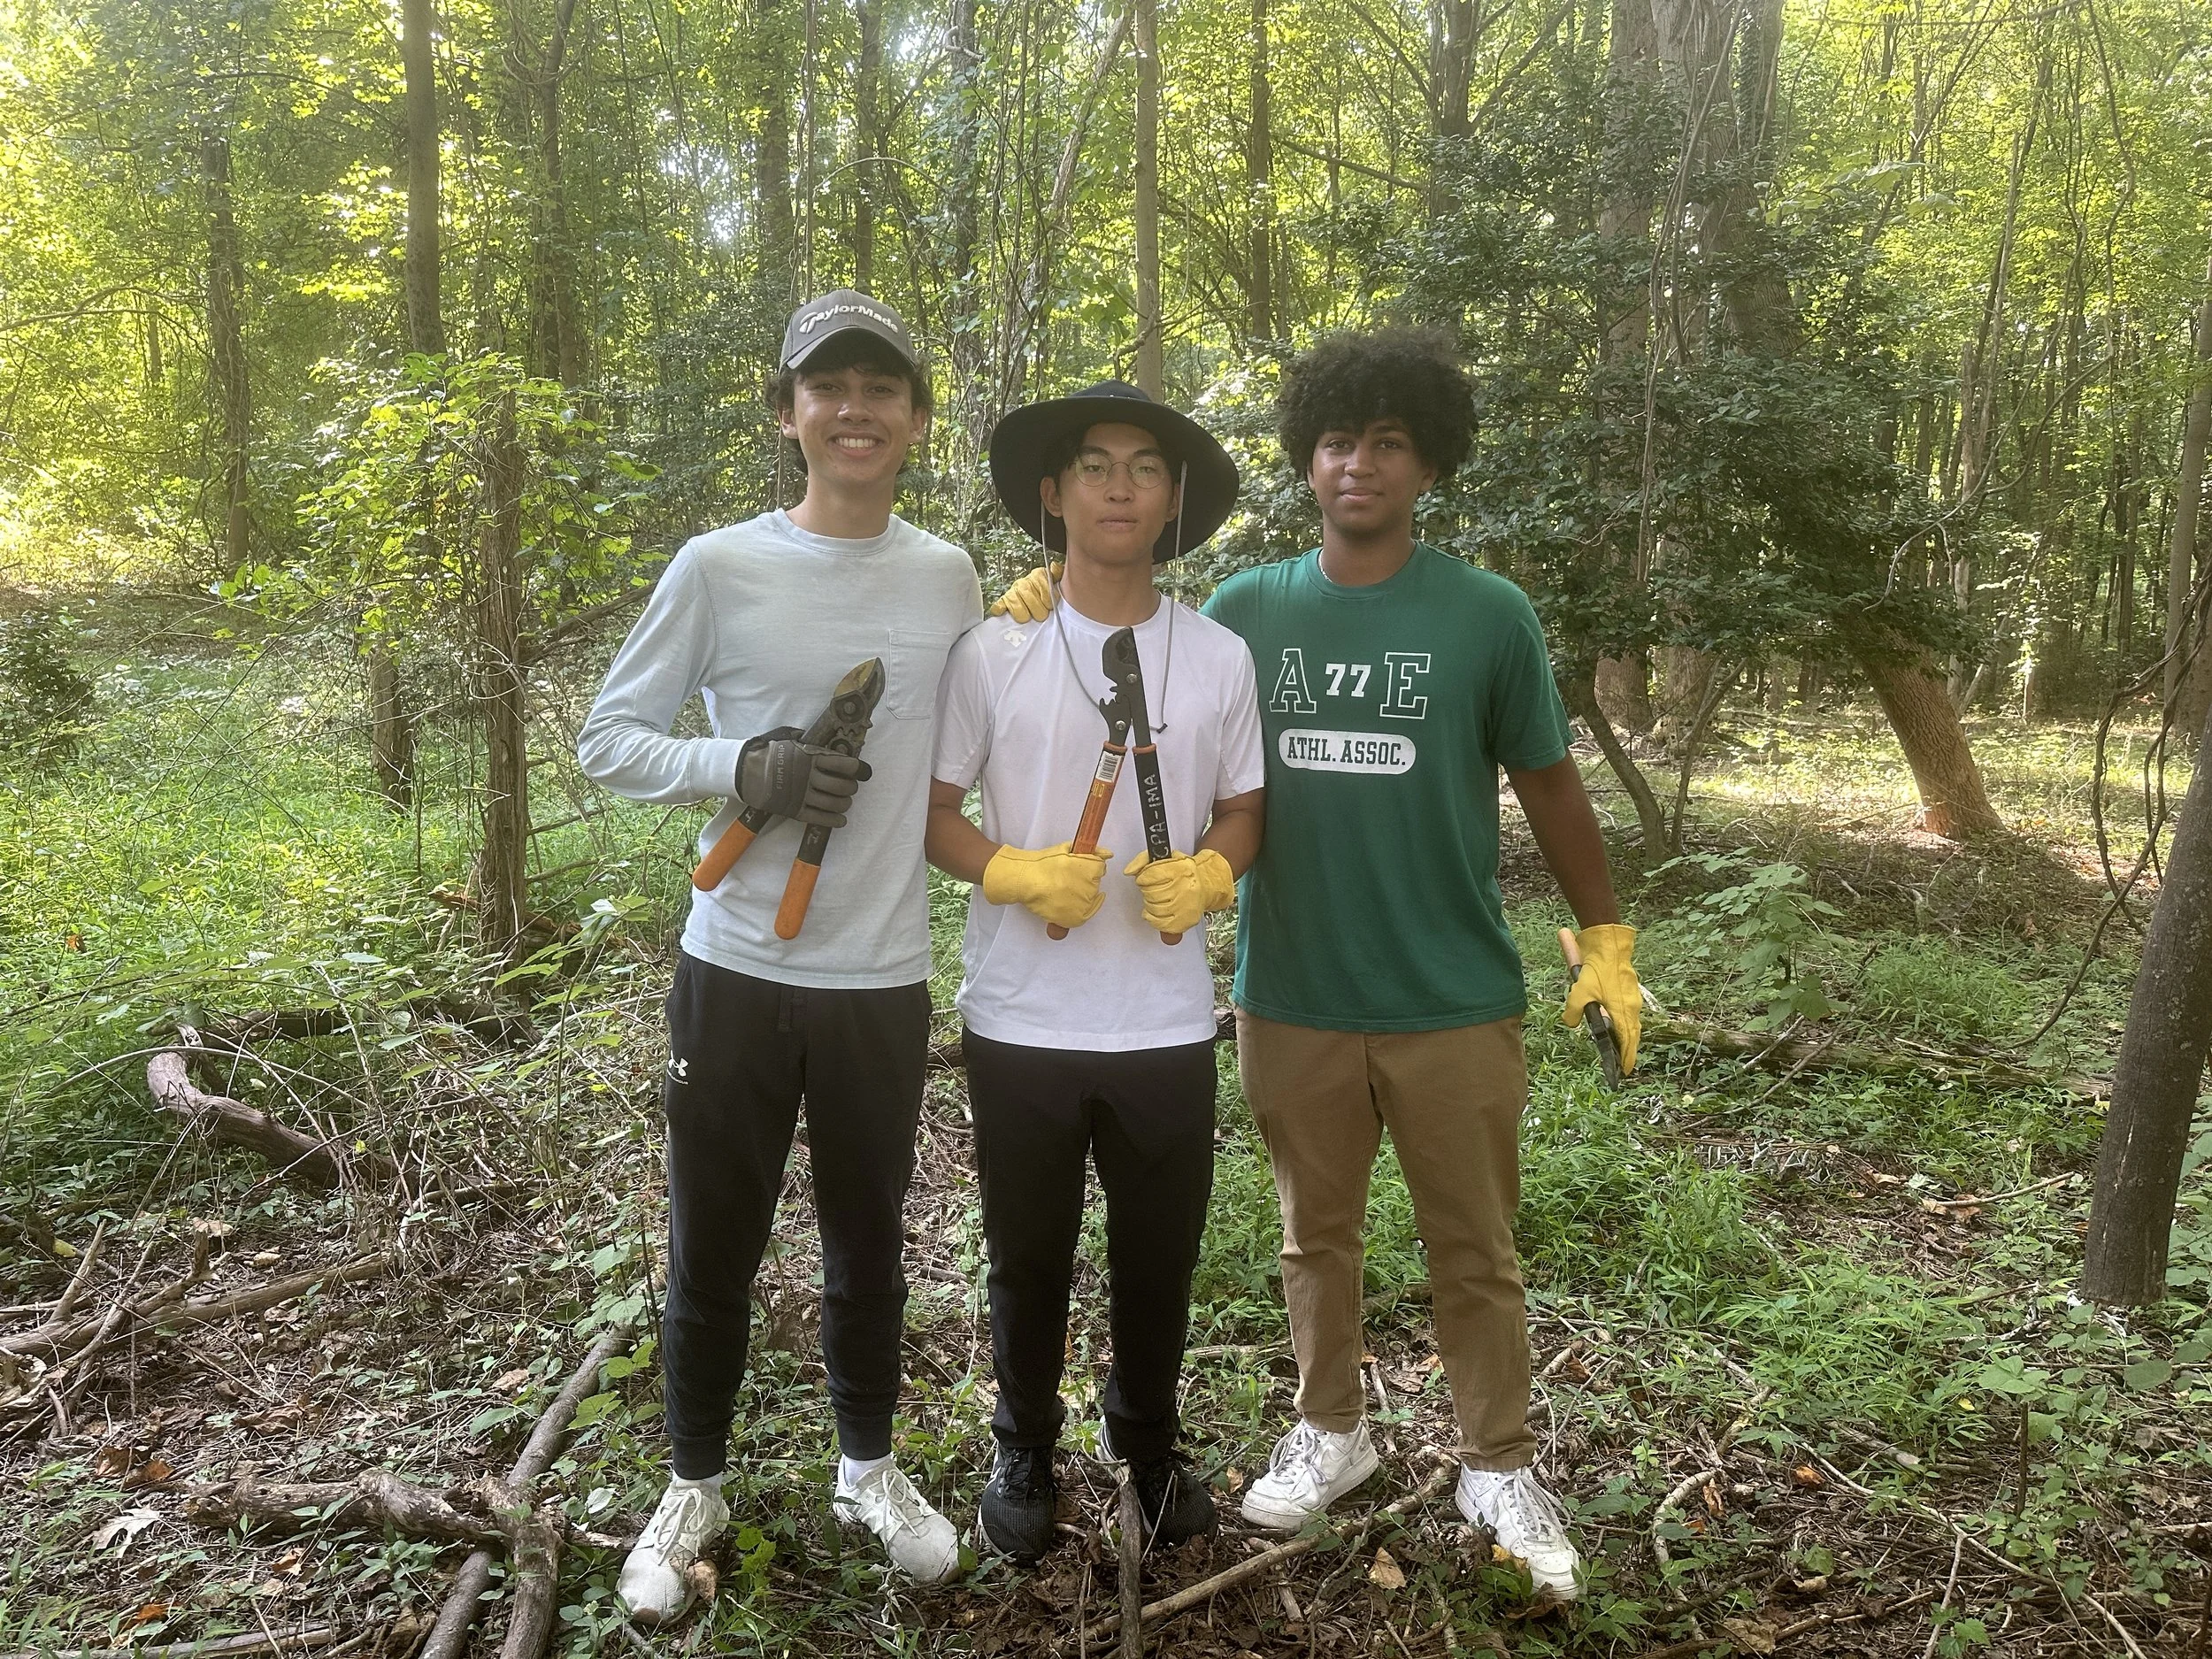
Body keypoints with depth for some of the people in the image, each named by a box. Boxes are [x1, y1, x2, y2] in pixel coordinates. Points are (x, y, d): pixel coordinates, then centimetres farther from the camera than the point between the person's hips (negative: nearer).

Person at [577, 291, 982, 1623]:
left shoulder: (950, 579, 3)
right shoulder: (718, 569, -5)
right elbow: (609, 739, -2)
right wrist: (747, 769, -17)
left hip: (885, 977, 2)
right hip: (739, 969, -2)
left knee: (869, 1241, 15)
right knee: (716, 1248, 11)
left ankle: (869, 1467, 37)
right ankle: (696, 1485, 34)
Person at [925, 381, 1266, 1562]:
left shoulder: (1220, 657, 1)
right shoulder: (991, 653, -4)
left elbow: (1242, 811, 9)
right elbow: (933, 810, 0)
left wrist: (1205, 876, -12)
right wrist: (1016, 874, -18)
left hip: (1168, 1023, 2)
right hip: (1020, 1020, -1)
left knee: (1159, 1253, 15)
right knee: (1028, 1256, 14)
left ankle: (1148, 1441, 41)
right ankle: (1025, 1451, 38)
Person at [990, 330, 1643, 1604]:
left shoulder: (1489, 616, -4)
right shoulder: (1246, 610, 1)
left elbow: (1550, 787, 4)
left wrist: (1607, 940, 6)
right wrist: (1057, 617, -9)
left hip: (1456, 1004, -1)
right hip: (1291, 998, 2)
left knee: (1475, 1252, 12)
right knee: (1317, 1234, 18)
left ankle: (1501, 1470, 31)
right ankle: (1333, 1431, 38)